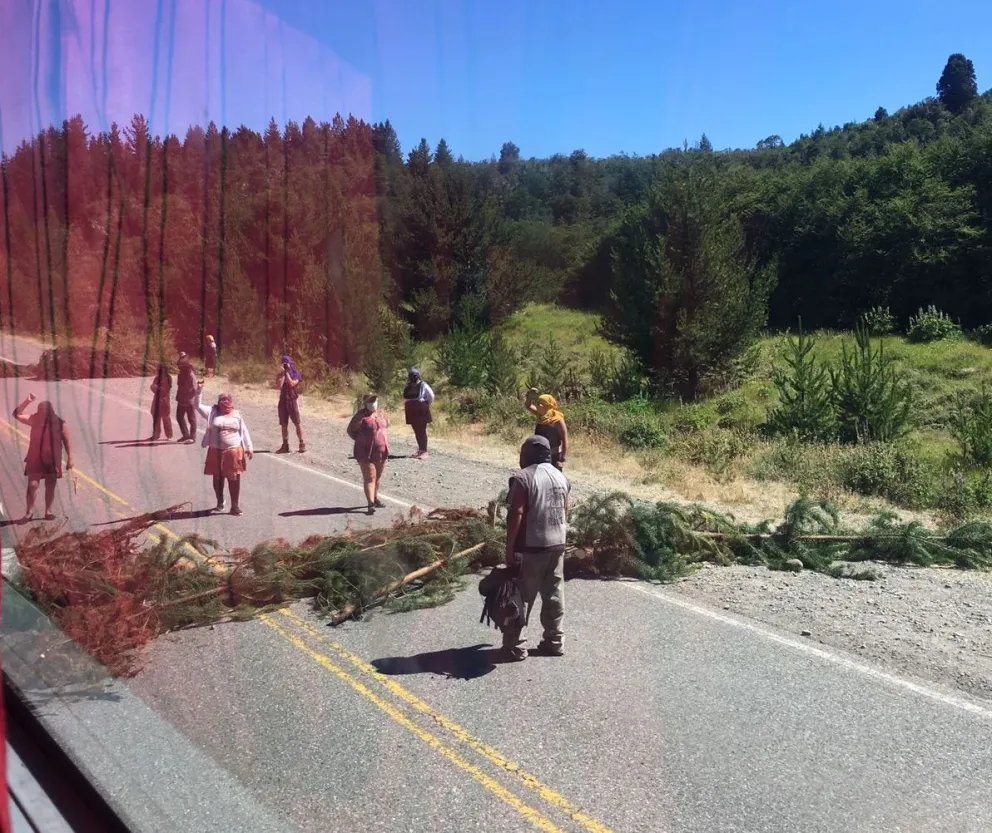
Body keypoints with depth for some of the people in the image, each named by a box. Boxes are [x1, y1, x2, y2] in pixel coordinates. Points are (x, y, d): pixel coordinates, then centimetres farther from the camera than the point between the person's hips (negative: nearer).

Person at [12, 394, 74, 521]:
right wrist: (27, 401, -12)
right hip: (35, 459, 1)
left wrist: (69, 458, -3)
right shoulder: (35, 419, -1)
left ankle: (48, 511, 17)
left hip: (52, 460, -1)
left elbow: (67, 442, -2)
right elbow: (17, 414, -1)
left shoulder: (60, 424, -8)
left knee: (50, 487, 8)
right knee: (32, 485, -3)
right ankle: (29, 511, 6)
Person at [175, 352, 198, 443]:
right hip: (182, 400, 9)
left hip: (190, 400, -9)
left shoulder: (190, 372, -17)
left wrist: (193, 398, -23)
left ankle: (192, 437, 8)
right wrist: (178, 397, 15)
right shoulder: (182, 371, 10)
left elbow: (194, 386, -21)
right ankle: (185, 435, 26)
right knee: (179, 417, 15)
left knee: (191, 419, 1)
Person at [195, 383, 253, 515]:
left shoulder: (237, 415, 5)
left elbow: (244, 432, 8)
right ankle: (220, 502, 31)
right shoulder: (212, 413, 5)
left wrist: (249, 448, 4)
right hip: (216, 451, 1)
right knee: (218, 478, 11)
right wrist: (199, 390, -12)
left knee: (234, 479, -1)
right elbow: (198, 406, 0)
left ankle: (235, 506, 7)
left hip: (234, 451, -1)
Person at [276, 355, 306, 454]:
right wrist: (283, 373, -9)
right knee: (283, 424, 4)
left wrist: (287, 372, -12)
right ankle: (285, 445, 10)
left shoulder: (296, 374, -1)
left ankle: (302, 444, 1)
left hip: (293, 400, -4)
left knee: (297, 424, -5)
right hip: (283, 401, 4)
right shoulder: (281, 375, 9)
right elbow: (279, 385, -9)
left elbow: (292, 383, -17)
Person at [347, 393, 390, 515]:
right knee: (369, 478, -10)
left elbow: (386, 424, 25)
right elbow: (350, 430, -8)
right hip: (366, 452, -6)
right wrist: (360, 440, -5)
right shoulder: (361, 415, -11)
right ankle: (371, 503, -15)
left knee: (378, 476, 17)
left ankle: (375, 498, 33)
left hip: (381, 451, 6)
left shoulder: (381, 413, 7)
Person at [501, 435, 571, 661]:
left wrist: (509, 548, -14)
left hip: (530, 548, -7)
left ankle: (515, 647, 4)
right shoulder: (561, 477, 10)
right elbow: (565, 513, 14)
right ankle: (554, 641, 21)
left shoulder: (522, 477, -13)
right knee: (554, 595, 14)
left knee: (521, 597, 1)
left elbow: (516, 515, -18)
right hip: (557, 545, 7)